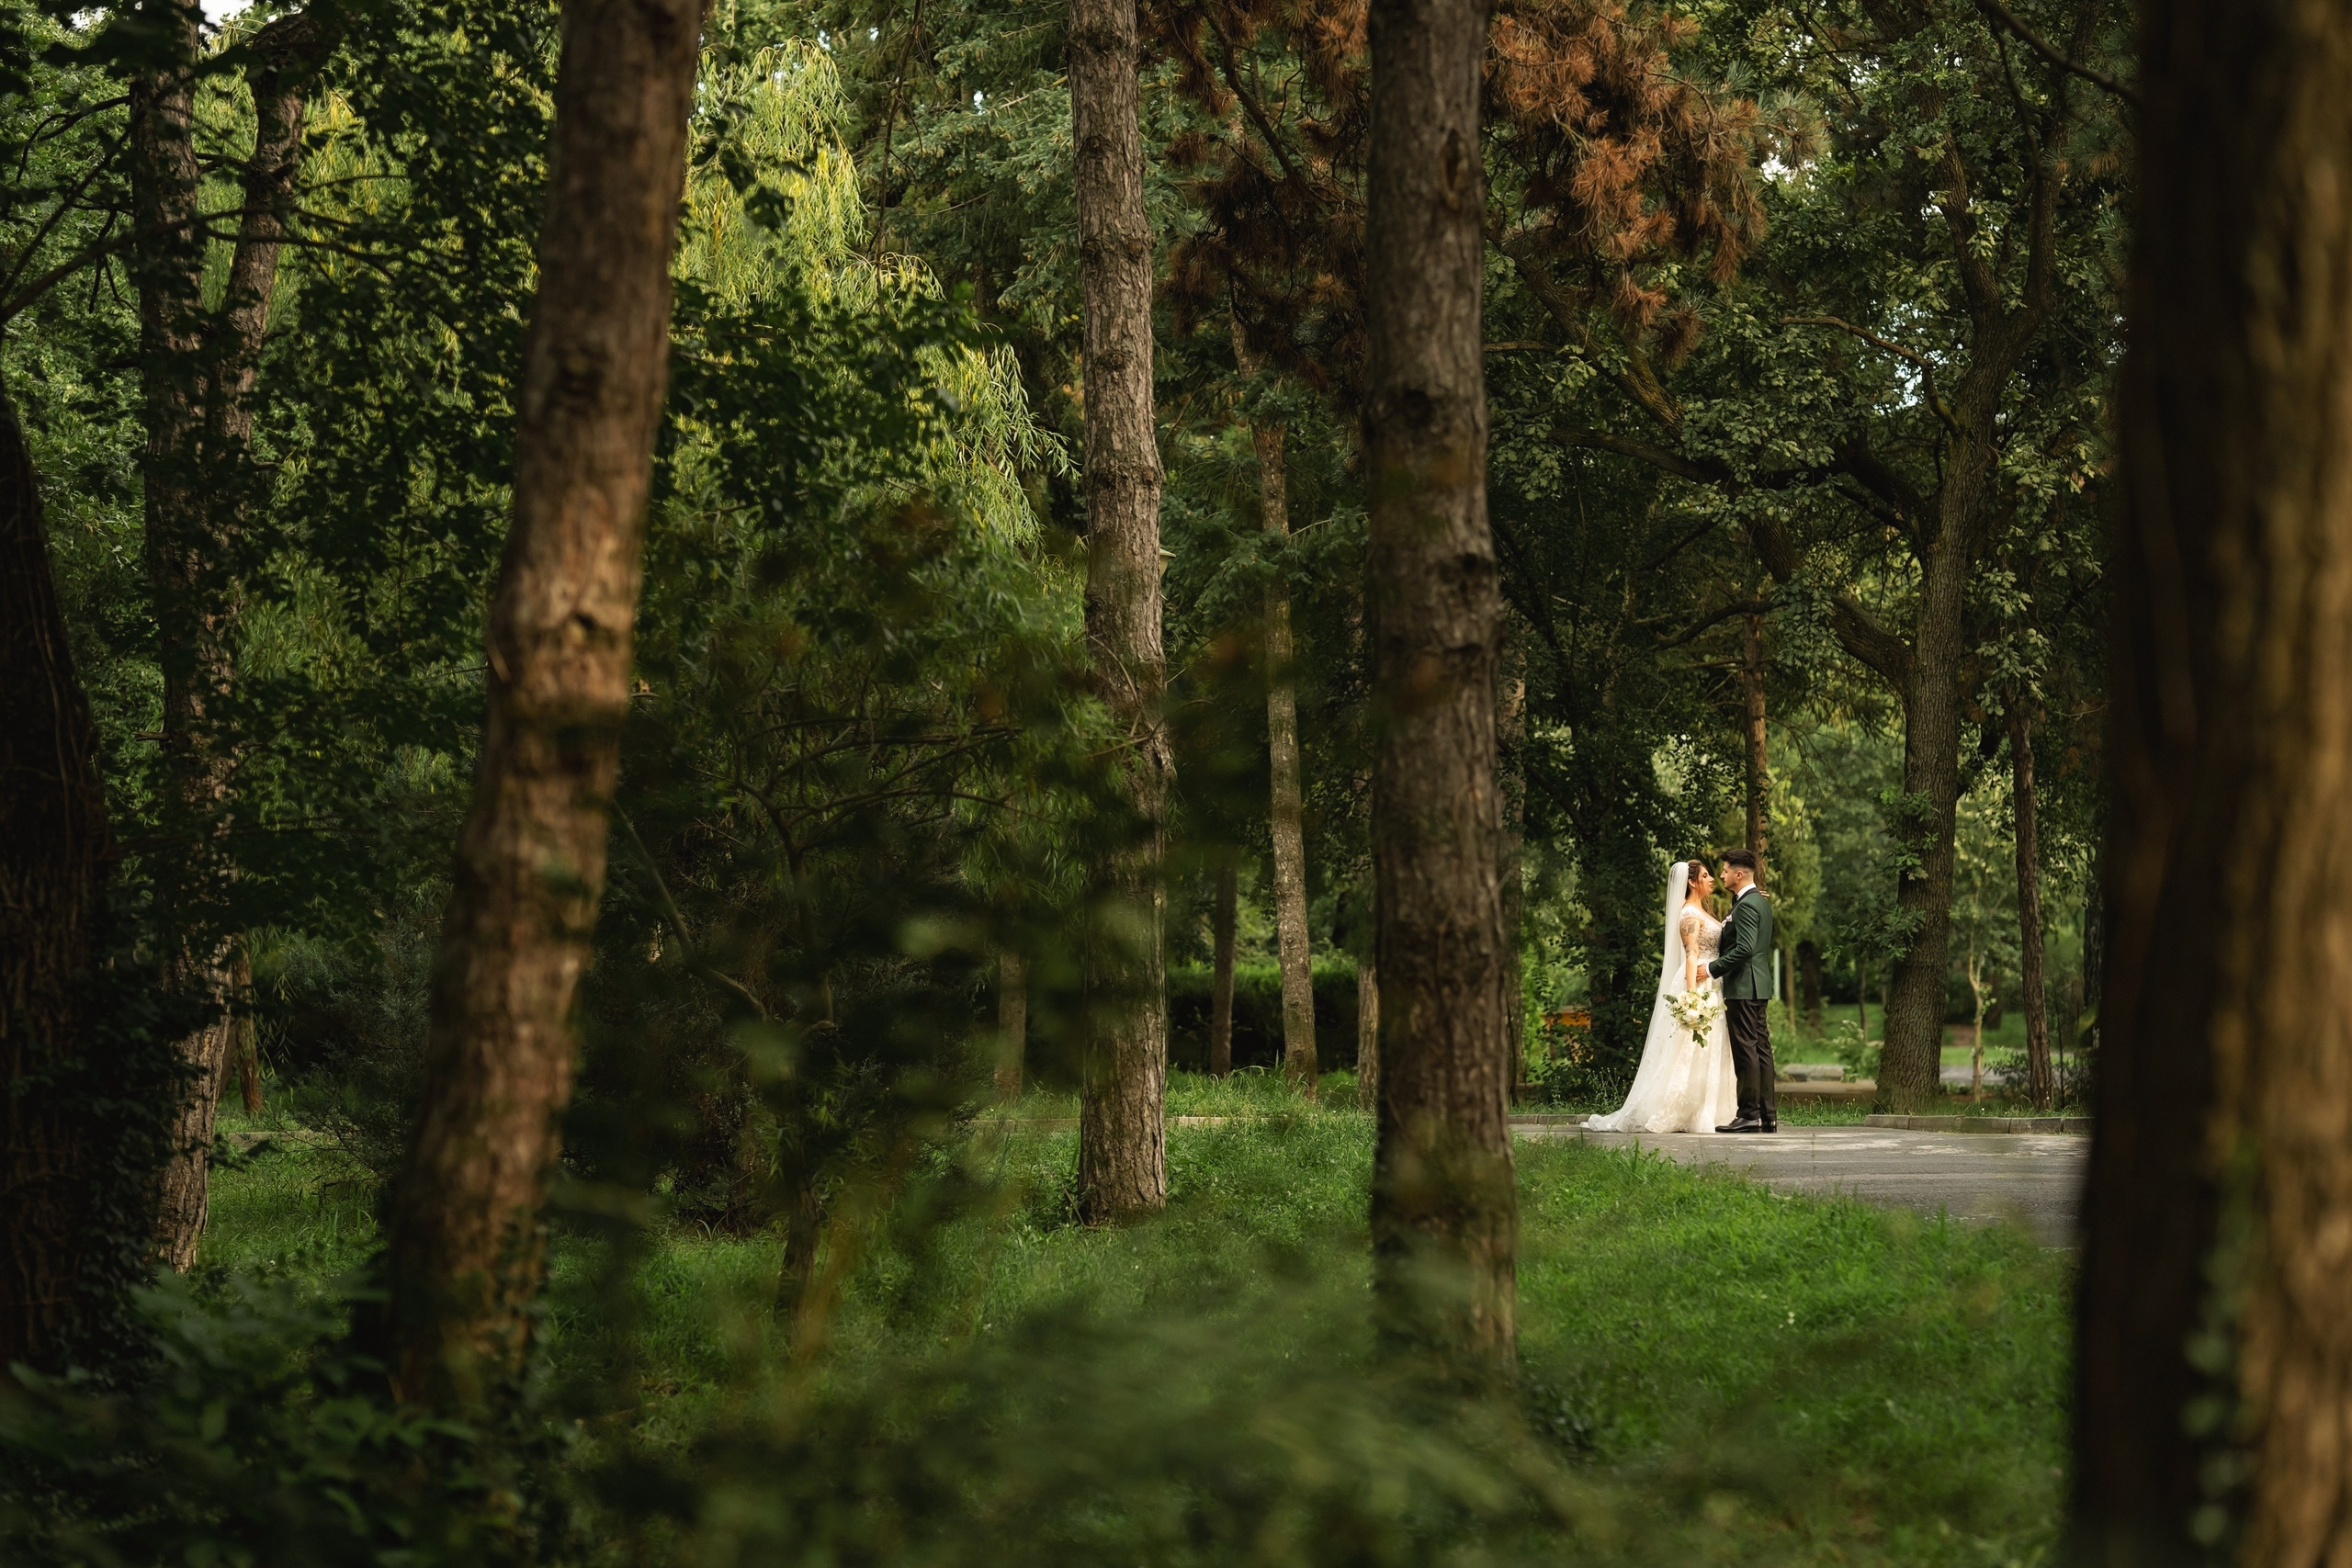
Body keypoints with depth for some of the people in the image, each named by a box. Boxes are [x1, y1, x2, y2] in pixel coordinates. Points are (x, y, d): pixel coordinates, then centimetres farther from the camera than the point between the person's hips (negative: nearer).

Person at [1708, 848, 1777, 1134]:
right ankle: (1768, 1115, 10)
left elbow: (1744, 949, -23)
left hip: (1743, 987, -10)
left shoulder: (1747, 905, -15)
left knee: (1746, 1051, -8)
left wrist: (1712, 968, -16)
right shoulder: (1761, 901, 17)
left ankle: (1749, 1115, -9)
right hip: (1760, 985, 10)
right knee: (1761, 1049, 9)